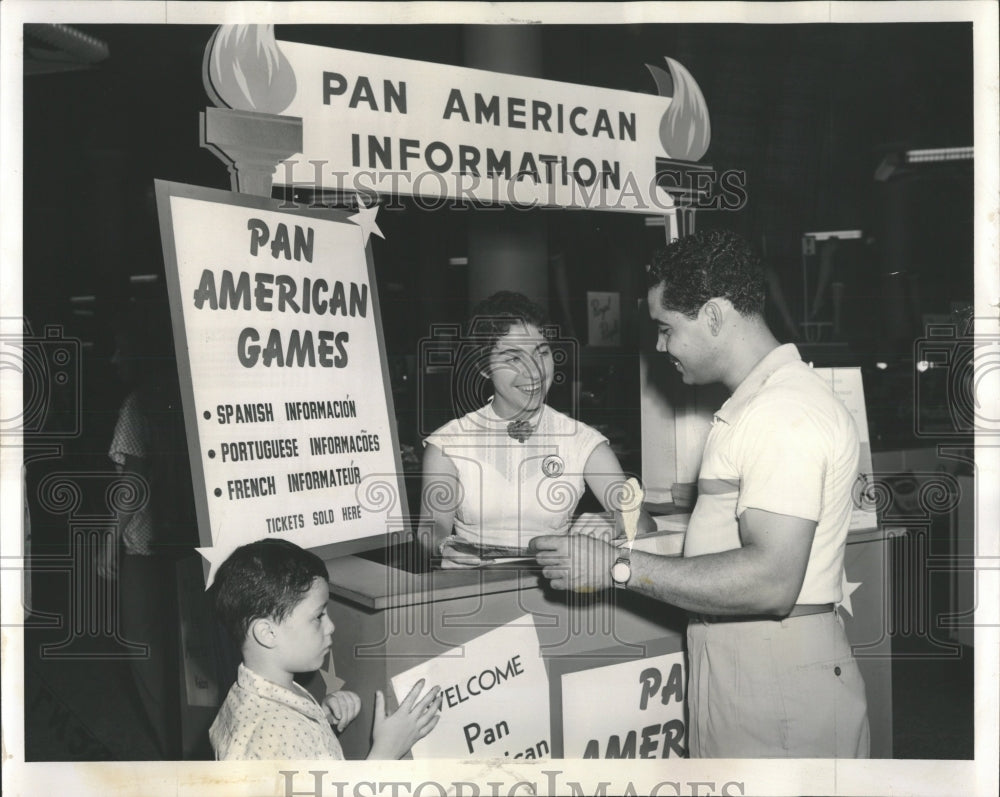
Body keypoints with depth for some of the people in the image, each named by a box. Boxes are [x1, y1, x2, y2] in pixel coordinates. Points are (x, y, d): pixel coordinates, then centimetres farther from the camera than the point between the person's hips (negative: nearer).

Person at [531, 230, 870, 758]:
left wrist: (619, 567, -23)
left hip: (779, 690, -10)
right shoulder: (757, 403, 16)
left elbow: (770, 581, -28)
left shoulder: (784, 413, -19)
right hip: (734, 671, 10)